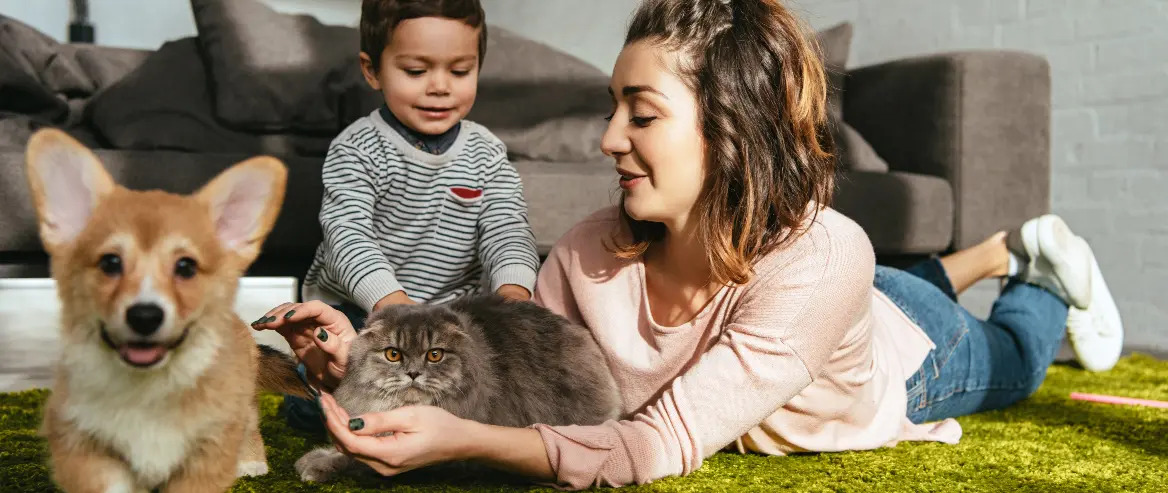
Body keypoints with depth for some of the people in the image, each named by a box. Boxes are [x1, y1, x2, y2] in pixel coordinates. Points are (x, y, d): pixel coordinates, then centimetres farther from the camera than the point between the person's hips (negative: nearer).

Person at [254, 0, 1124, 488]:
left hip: (905, 357, -3)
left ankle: (1044, 265, 56)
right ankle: (994, 253, 58)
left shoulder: (821, 261, -50)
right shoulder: (589, 258, -37)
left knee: (1011, 364, 33)